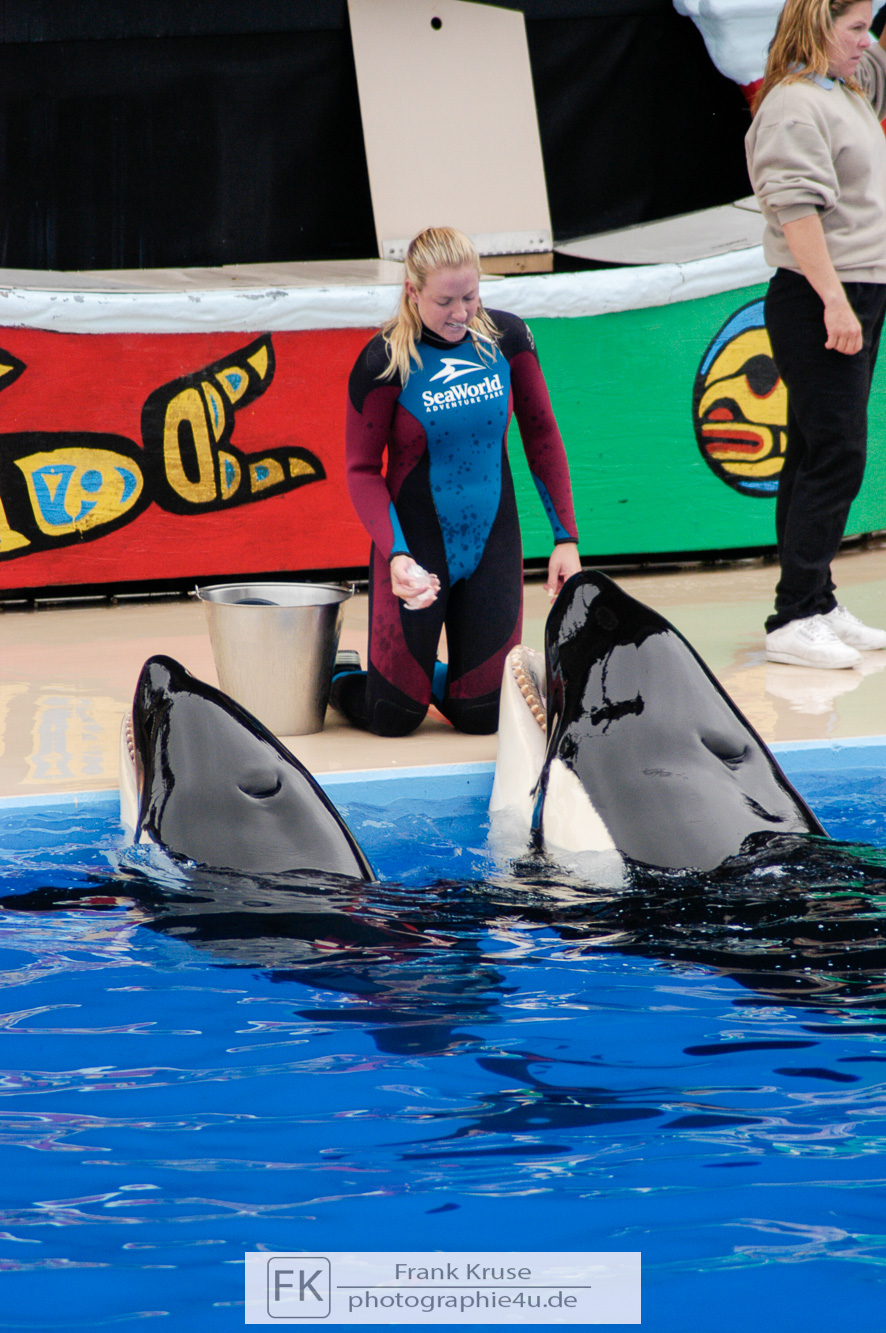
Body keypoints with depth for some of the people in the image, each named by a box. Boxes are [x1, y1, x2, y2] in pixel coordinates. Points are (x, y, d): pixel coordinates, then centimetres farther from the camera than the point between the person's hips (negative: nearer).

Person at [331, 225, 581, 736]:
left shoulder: (506, 337, -4)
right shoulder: (386, 361, -14)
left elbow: (541, 434, 5)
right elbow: (363, 470, -9)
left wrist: (566, 537, 2)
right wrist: (396, 554, -24)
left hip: (493, 543, 3)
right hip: (417, 541, -3)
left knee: (483, 714, 4)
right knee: (394, 717, 0)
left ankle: (425, 674, 37)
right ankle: (332, 673, 33)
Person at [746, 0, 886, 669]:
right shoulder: (794, 106, -13)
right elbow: (797, 209, -21)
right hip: (818, 303, -10)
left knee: (817, 457, 11)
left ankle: (817, 604, 15)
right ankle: (793, 619, -9)